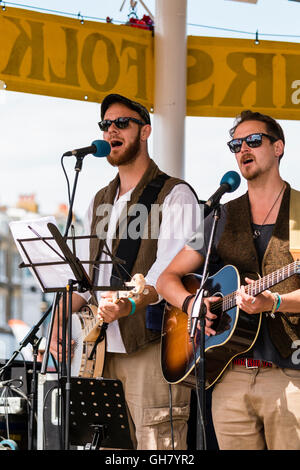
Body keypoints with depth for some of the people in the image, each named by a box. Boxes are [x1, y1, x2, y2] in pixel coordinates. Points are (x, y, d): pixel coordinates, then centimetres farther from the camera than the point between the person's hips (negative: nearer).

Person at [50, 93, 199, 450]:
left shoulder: (175, 195, -2)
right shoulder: (100, 202, 22)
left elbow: (171, 269, -16)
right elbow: (82, 272, 21)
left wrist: (130, 304, -33)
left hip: (151, 344, -7)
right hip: (102, 348, 7)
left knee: (156, 445, -12)